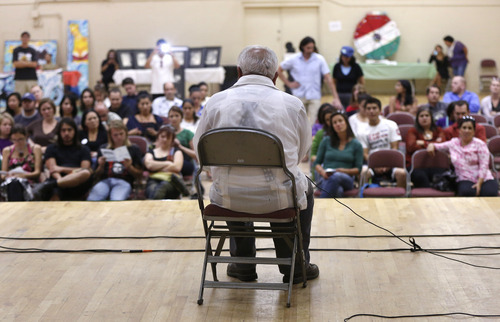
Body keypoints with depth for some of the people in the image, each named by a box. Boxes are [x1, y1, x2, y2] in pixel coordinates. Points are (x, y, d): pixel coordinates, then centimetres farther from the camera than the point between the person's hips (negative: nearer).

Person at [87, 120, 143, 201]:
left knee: (117, 200, -40)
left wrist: (129, 167, -4)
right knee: (92, 199, -35)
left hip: (124, 181, -2)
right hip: (105, 180, 2)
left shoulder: (133, 149, 19)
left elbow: (139, 175, 15)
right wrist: (101, 166, 3)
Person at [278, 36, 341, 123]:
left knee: (313, 123, -10)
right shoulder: (294, 59, 2)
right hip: (299, 96, 1)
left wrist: (335, 97, -9)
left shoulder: (319, 59, 0)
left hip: (314, 97, -1)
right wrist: (288, 83, 3)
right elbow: (279, 70, 13)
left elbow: (328, 78, -3)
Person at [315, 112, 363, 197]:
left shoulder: (356, 144, 11)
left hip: (347, 179, 0)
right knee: (338, 191, -39)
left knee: (336, 176, -41)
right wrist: (322, 172, -7)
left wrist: (344, 170, -13)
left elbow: (358, 169, 7)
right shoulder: (326, 141, 15)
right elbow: (317, 163, 16)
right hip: (326, 178, 0)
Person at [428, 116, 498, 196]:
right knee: (467, 192, -37)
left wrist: (479, 183, -16)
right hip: (465, 180, 1)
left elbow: (483, 165, -3)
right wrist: (431, 145, 2)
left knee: (490, 193, -35)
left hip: (483, 179, -1)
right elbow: (438, 146, 28)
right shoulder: (453, 143, 14)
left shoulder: (480, 144, 5)